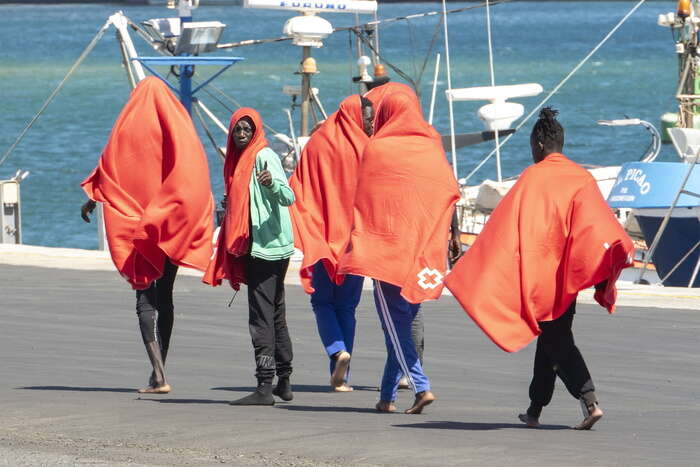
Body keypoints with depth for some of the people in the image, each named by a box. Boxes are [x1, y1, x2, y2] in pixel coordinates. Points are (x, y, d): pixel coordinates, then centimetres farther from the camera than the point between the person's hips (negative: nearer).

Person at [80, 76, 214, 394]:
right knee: (164, 297, 13)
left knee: (145, 298, -4)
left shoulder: (129, 126, -4)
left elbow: (109, 168, -2)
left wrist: (91, 199, 14)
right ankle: (159, 372, 15)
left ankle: (159, 375, -18)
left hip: (137, 221, -4)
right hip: (174, 227, 4)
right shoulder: (181, 126, 5)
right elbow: (194, 175, 5)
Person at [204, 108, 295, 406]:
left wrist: (271, 184, -42)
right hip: (257, 246, 10)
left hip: (266, 245, -10)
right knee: (276, 314, 15)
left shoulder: (264, 157, -12)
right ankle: (284, 383, 23)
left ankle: (265, 386, -15)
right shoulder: (240, 160, 16)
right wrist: (229, 207, 11)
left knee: (262, 316, -12)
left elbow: (288, 197, -25)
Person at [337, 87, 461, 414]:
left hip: (386, 250, -4)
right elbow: (450, 194, 4)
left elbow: (362, 200, -1)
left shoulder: (376, 149, -5)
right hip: (423, 254, 4)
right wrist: (447, 243, 9)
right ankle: (387, 395, 12)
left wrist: (359, 245, 5)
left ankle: (421, 386, -17)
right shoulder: (432, 148, 5)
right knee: (403, 322, 11)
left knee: (394, 322, -2)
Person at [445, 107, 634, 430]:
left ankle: (589, 401, -18)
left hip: (538, 273, -5)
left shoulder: (532, 178, -9)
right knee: (551, 339, 15)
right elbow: (598, 224, -4)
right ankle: (535, 410, 20)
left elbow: (507, 227, -11)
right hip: (568, 276, 5)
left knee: (556, 343, -3)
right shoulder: (582, 178, 4)